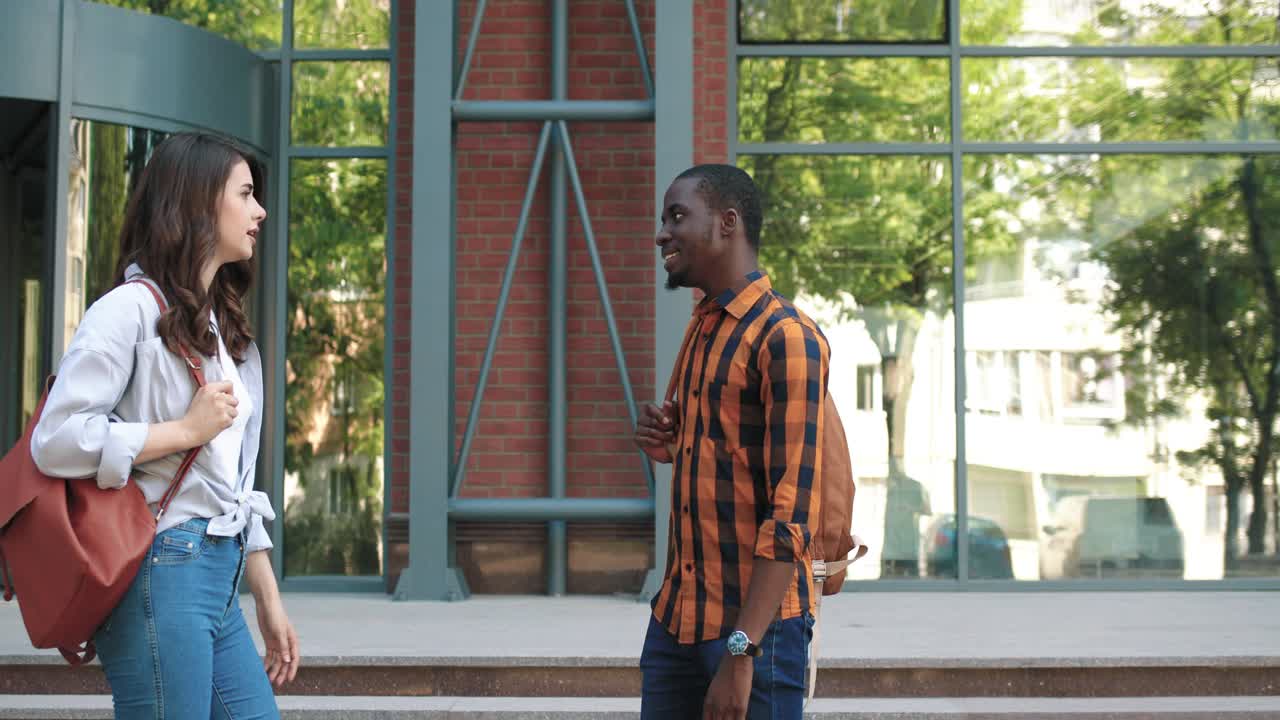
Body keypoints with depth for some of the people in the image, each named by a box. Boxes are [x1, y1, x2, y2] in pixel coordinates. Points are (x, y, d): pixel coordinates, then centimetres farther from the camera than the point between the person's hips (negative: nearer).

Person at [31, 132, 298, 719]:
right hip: (161, 574, -8)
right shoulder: (132, 308, -7)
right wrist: (188, 430, -12)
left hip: (220, 580, 8)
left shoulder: (222, 328, 19)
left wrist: (268, 598, 19)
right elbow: (56, 440, -17)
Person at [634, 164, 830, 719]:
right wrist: (665, 445, 4)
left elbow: (792, 513, -18)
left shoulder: (786, 338, -14)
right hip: (674, 616, 8)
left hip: (756, 624, -8)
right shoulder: (700, 330, 13)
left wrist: (741, 651, -22)